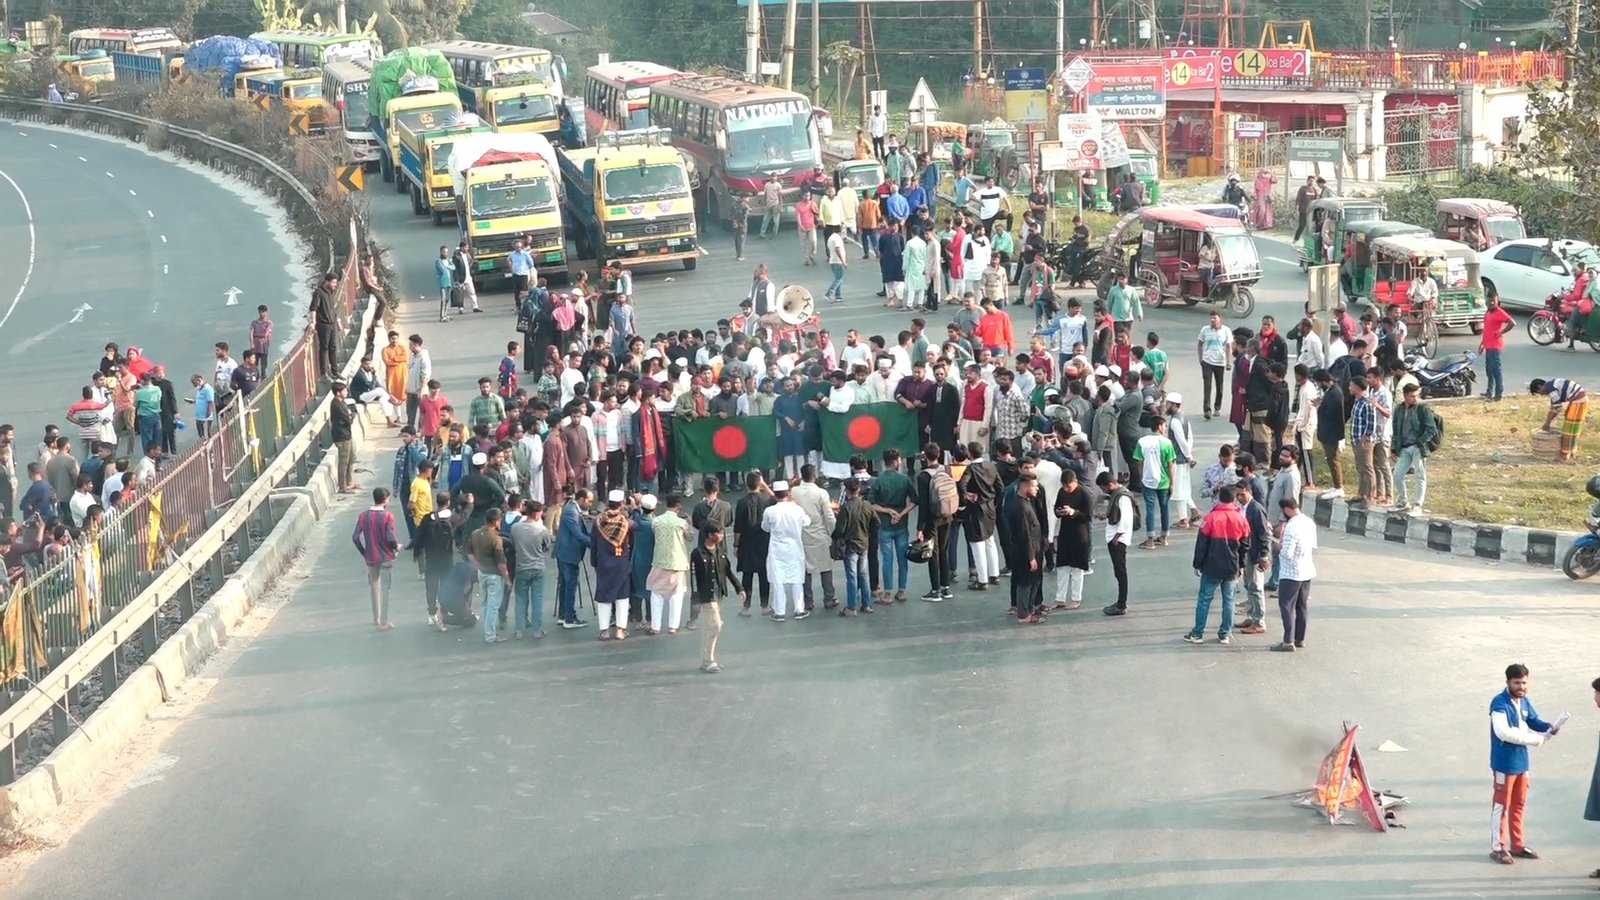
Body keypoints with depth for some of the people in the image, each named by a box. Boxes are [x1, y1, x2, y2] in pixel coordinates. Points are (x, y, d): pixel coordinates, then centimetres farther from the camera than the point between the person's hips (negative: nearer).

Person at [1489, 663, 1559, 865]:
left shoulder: (1524, 701, 6)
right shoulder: (1499, 703, -20)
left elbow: (1534, 721, 19)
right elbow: (1504, 732, -30)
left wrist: (1548, 727, -5)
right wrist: (1536, 738, -25)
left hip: (1521, 761, 8)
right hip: (1504, 763, -8)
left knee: (1519, 804, 16)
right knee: (1502, 805, 1)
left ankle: (1518, 845, 27)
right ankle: (1497, 848, 9)